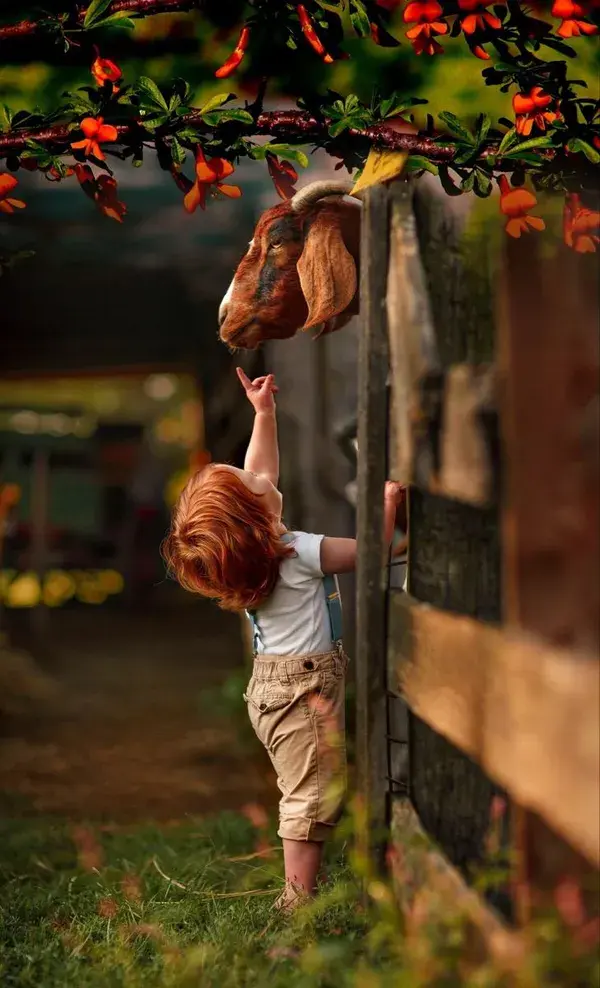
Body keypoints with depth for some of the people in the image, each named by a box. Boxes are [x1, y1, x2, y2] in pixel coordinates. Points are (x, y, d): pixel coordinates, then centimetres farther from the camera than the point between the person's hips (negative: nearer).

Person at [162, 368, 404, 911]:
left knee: (307, 793, 18)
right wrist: (388, 503, -6)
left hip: (275, 681, 9)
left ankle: (304, 885, 25)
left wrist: (264, 413, 15)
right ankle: (299, 901, 0)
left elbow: (262, 472, 17)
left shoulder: (256, 544, 3)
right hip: (305, 686, -9)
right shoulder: (296, 554, -21)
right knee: (315, 794, -4)